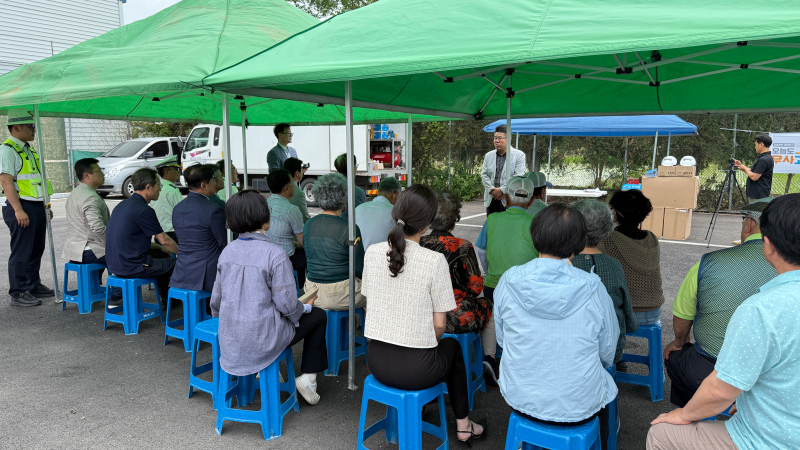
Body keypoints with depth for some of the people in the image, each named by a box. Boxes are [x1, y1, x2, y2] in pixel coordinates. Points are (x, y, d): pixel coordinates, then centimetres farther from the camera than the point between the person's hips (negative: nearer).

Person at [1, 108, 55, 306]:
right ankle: (18, 294, 2)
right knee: (21, 252, -5)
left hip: (37, 207, 9)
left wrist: (46, 206, 22)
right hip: (22, 209, -9)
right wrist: (18, 210, -23)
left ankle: (34, 286, 25)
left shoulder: (28, 151, 19)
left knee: (36, 250, 14)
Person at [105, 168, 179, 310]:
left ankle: (166, 299, 35)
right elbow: (164, 240, -12)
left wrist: (159, 248, 25)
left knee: (160, 254, 27)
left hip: (114, 264, 10)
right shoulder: (143, 210, -19)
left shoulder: (124, 204, 11)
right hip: (131, 267, -10)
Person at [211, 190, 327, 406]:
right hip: (262, 340, -6)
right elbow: (286, 304, -19)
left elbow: (216, 300, 7)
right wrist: (305, 307, 3)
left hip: (231, 339, 7)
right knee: (318, 316, 16)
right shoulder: (275, 254, -20)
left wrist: (224, 319, 28)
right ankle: (308, 377, 16)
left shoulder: (227, 251, -1)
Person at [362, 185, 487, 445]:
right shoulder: (435, 261, -18)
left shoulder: (372, 253, -5)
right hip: (415, 370, -4)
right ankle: (463, 426, 40)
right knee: (452, 346, 29)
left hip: (377, 362, 5)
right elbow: (439, 325, -12)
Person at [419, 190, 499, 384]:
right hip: (456, 319, -4)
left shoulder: (419, 244, -7)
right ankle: (489, 358, 31)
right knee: (489, 306, 28)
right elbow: (476, 288, -10)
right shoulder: (462, 247, -17)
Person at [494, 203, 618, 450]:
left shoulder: (508, 282, -13)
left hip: (519, 399, 2)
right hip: (578, 407, -2)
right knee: (605, 385, 30)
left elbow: (502, 340, 1)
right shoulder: (593, 289, -17)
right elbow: (607, 355, -5)